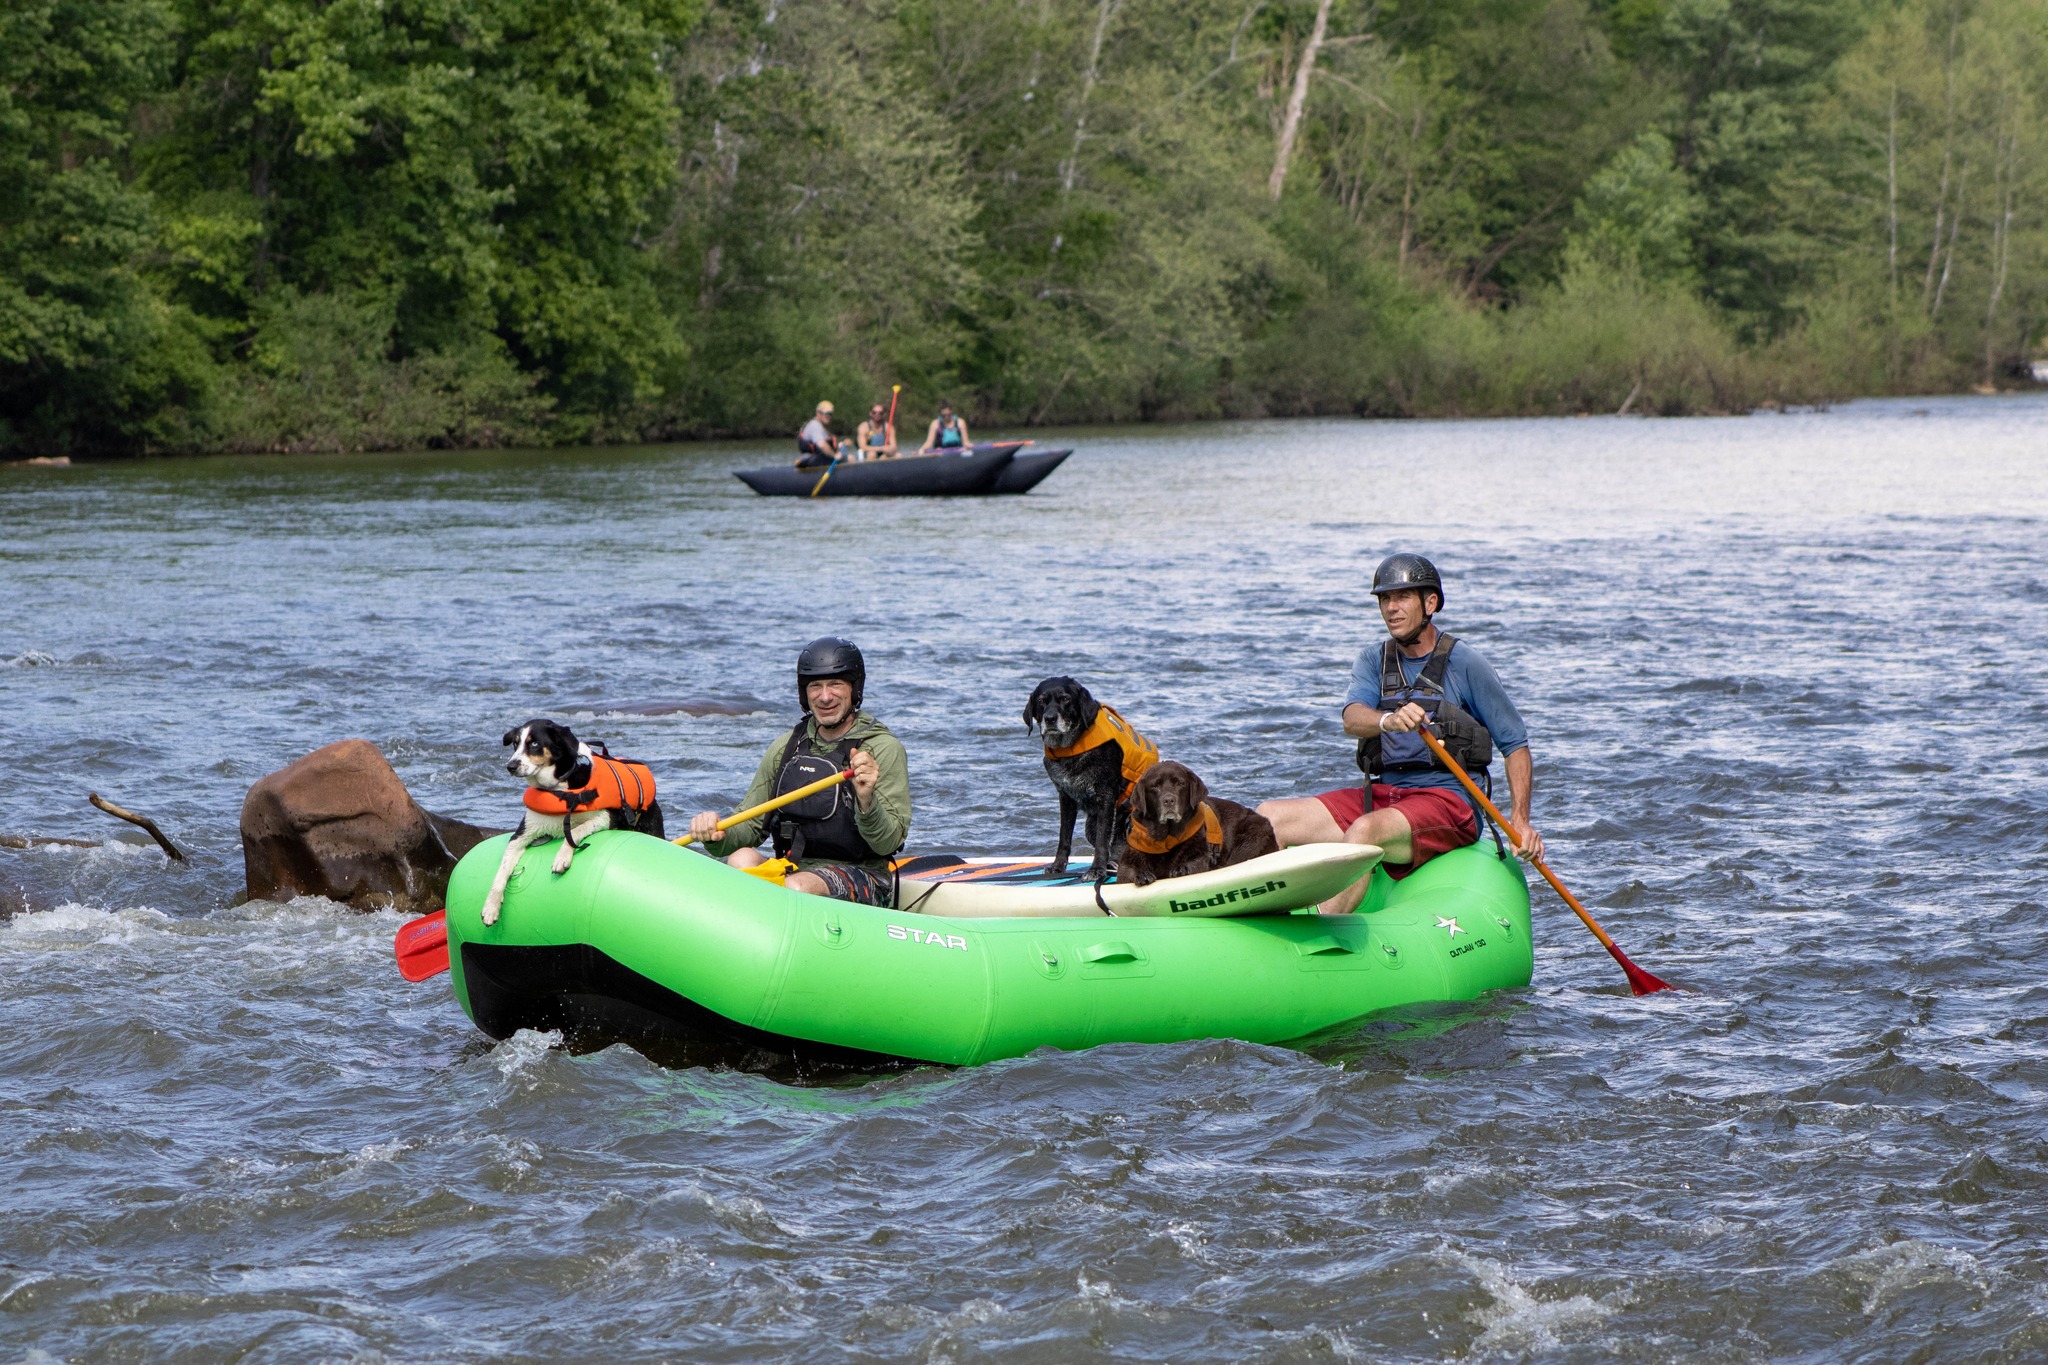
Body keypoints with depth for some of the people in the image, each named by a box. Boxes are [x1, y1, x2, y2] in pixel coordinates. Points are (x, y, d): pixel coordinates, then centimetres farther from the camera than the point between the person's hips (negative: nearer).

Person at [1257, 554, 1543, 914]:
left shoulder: (1464, 664, -1)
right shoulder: (1373, 660, 11)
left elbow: (1516, 744, 2)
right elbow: (1352, 719, -10)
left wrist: (1520, 819, -12)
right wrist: (1388, 720, -34)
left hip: (1447, 801, -6)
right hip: (1380, 796, 6)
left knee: (1365, 830, -36)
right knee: (1268, 818, -10)